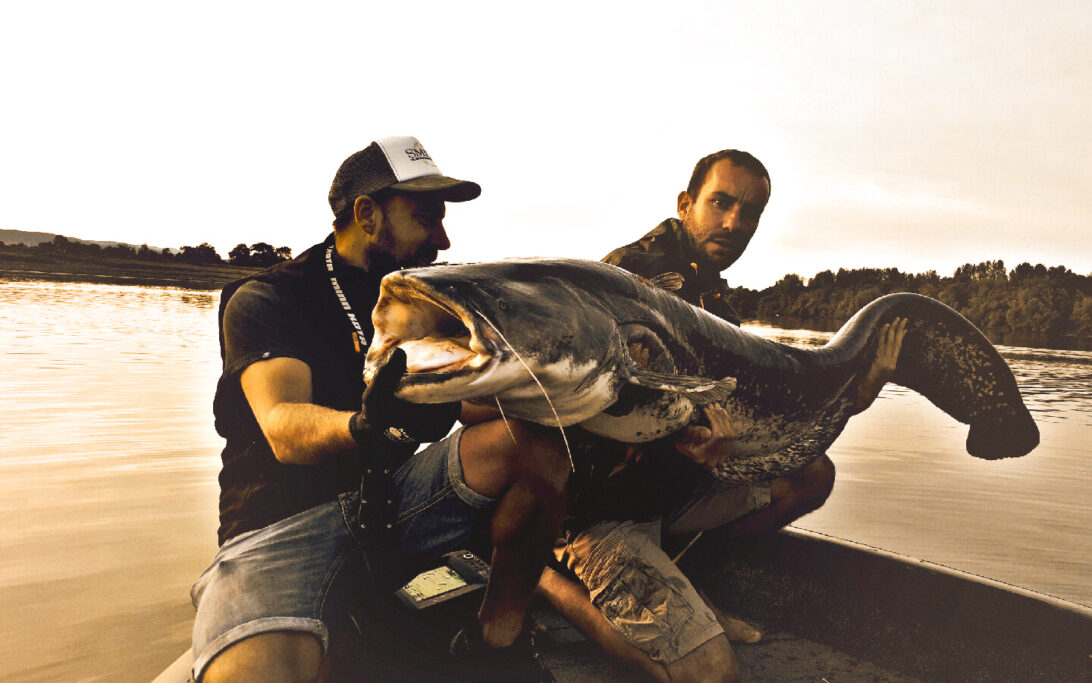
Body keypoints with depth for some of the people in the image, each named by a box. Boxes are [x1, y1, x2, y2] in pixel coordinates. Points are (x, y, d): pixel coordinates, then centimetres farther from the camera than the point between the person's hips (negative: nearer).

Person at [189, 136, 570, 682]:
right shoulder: (265, 300, -3)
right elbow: (281, 428, -21)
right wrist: (361, 428, -44)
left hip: (396, 502, 5)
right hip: (284, 523, -5)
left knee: (538, 439, -20)